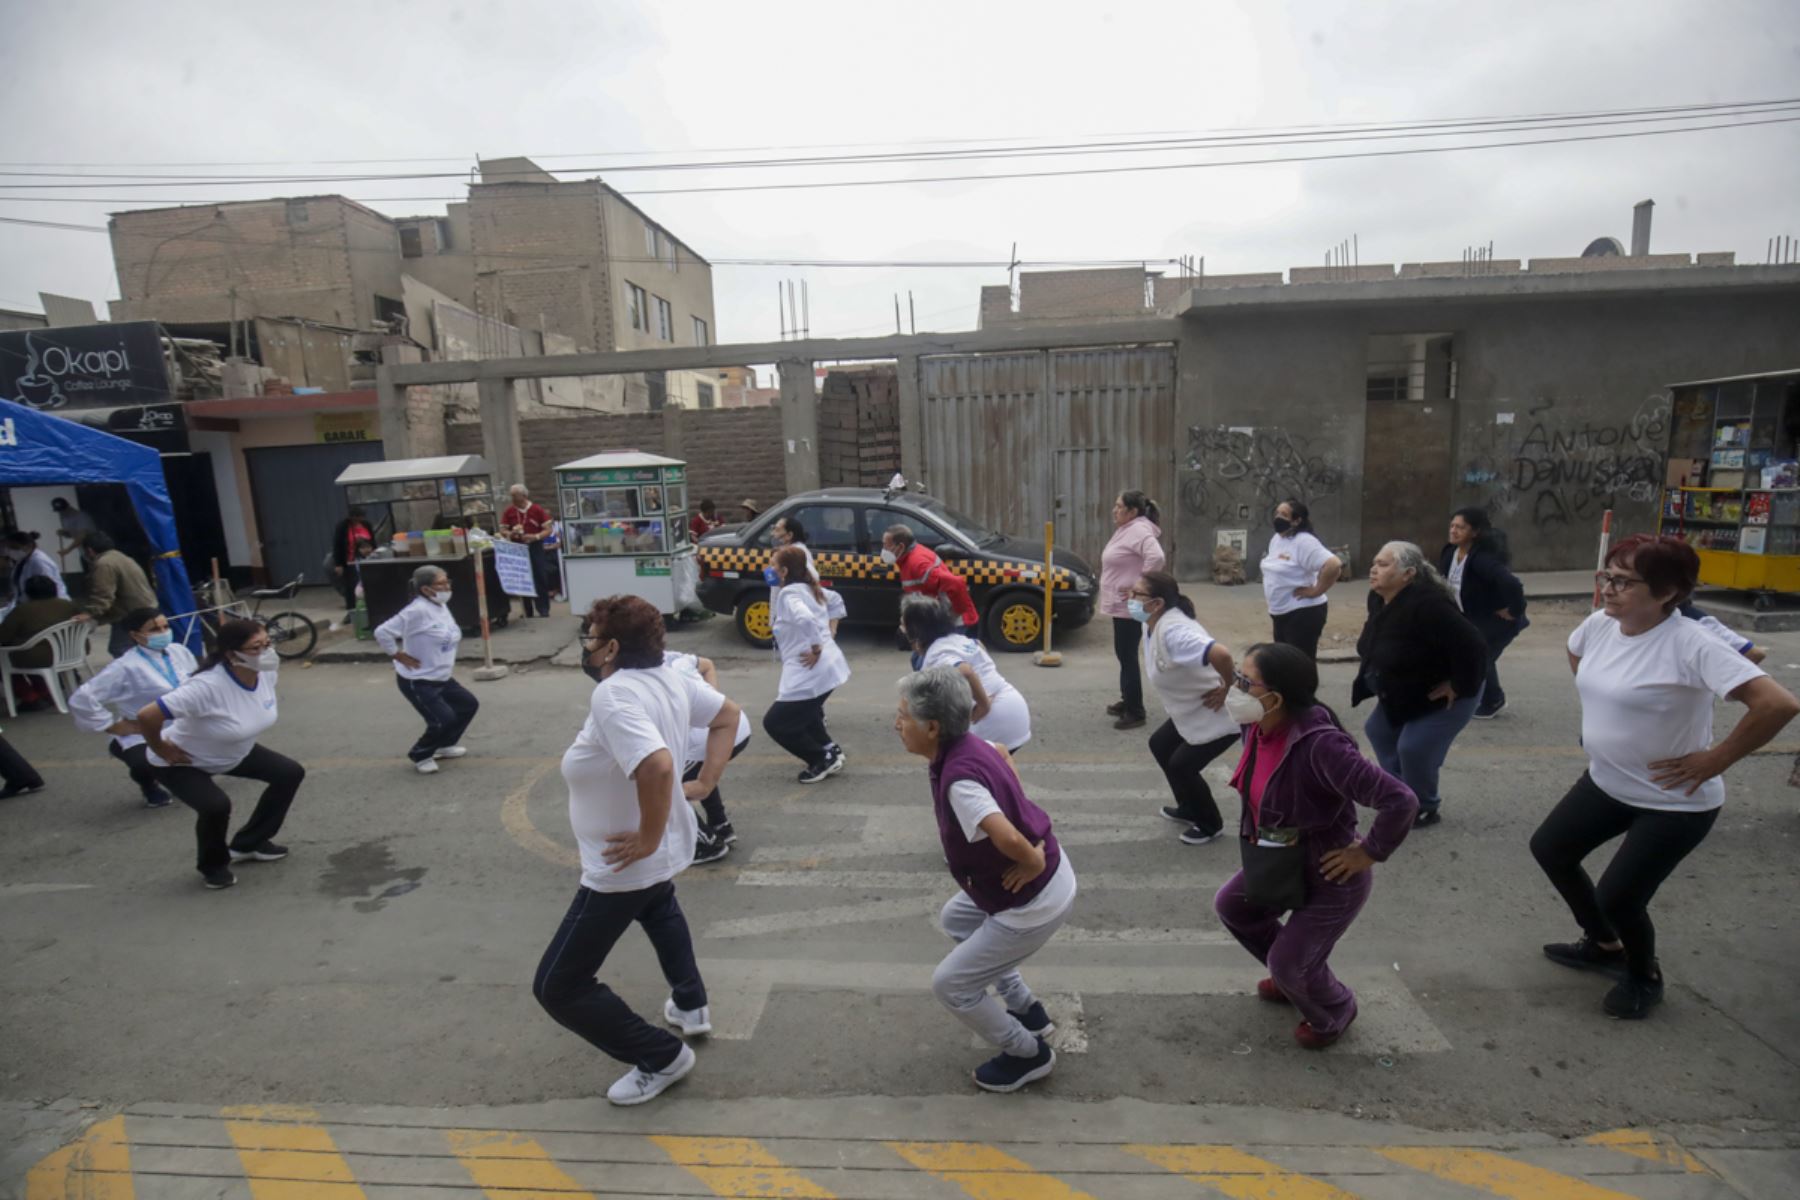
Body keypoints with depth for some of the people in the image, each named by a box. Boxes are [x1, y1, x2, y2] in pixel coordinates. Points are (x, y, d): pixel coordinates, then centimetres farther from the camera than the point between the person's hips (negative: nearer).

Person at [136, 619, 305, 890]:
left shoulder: (266, 672, -17)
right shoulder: (207, 686, -40)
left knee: (290, 773, 1)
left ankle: (248, 843, 21)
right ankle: (214, 865, 6)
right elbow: (146, 716, -40)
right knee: (216, 805, -29)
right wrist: (162, 751, -25)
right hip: (183, 762, -7)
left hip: (236, 752, 7)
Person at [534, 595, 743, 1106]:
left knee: (558, 986, 7)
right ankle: (691, 1006, 54)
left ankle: (662, 1058, 17)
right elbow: (727, 714, 8)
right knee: (659, 910, 40)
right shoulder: (670, 678, -5)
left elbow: (657, 766, -43)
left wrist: (647, 839, -30)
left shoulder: (613, 695, -30)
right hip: (670, 850, 9)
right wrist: (707, 780, 5)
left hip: (623, 867, -9)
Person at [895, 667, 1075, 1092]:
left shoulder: (958, 780, -31)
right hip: (1047, 877, 9)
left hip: (1036, 901, -9)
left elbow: (1008, 839, -45)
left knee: (950, 983, 5)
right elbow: (1003, 752, 20)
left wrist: (1032, 864, -24)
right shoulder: (970, 744, -3)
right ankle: (1027, 1011, 37)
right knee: (954, 917, 30)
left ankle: (1028, 1054, 26)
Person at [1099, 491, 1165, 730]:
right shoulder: (1125, 530, 13)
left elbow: (1157, 558, -33)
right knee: (1123, 655, 19)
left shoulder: (1139, 530, -19)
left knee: (1128, 657, -5)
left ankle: (1135, 713, 2)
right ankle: (1127, 701, 32)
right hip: (1121, 605, 10)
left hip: (1130, 606, -10)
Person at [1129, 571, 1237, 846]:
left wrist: (1228, 690, -30)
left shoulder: (1173, 630, -33)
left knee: (1181, 765, -4)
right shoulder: (1153, 624, -1)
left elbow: (1221, 654, -45)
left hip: (1220, 714, -10)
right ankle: (1189, 809, 35)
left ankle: (1210, 825, 20)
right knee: (1160, 745, 19)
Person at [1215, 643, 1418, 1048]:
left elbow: (1400, 800, -36)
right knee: (1232, 906, 19)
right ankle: (1292, 977, 41)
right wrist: (1253, 832, 11)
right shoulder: (1257, 727, -11)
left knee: (1288, 962, 1)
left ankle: (1335, 1012, 35)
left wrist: (1370, 853, -23)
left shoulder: (1320, 745, -36)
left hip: (1330, 877, -8)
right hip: (1279, 862, 8)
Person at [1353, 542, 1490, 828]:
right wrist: (1384, 687, 12)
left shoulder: (1427, 604, -34)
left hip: (1444, 695, -9)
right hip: (1405, 693, 10)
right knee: (1378, 730, 13)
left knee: (1414, 747, -14)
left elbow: (1471, 646, -37)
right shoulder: (1378, 599, -5)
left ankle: (1422, 808, 10)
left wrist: (1460, 687, -26)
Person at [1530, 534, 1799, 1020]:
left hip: (1674, 803, -7)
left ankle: (1644, 978, 30)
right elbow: (1575, 655, 19)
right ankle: (1604, 945, 39)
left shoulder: (1692, 645, -27)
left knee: (1617, 899, -4)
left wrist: (1714, 760, -24)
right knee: (1549, 848, 16)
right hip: (1606, 782, 8)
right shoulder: (1599, 625, -5)